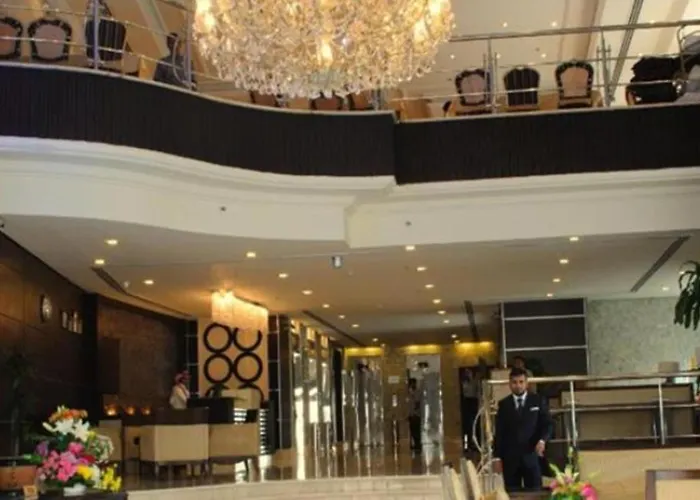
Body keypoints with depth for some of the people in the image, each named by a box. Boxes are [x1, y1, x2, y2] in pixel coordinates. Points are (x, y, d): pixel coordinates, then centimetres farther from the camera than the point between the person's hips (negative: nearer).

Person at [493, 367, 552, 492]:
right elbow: (499, 432, 8)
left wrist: (542, 440, -15)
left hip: (532, 455, -1)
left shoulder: (538, 401, 6)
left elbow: (547, 424, 4)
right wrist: (498, 457, 3)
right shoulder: (503, 404, 9)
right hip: (510, 457, 1)